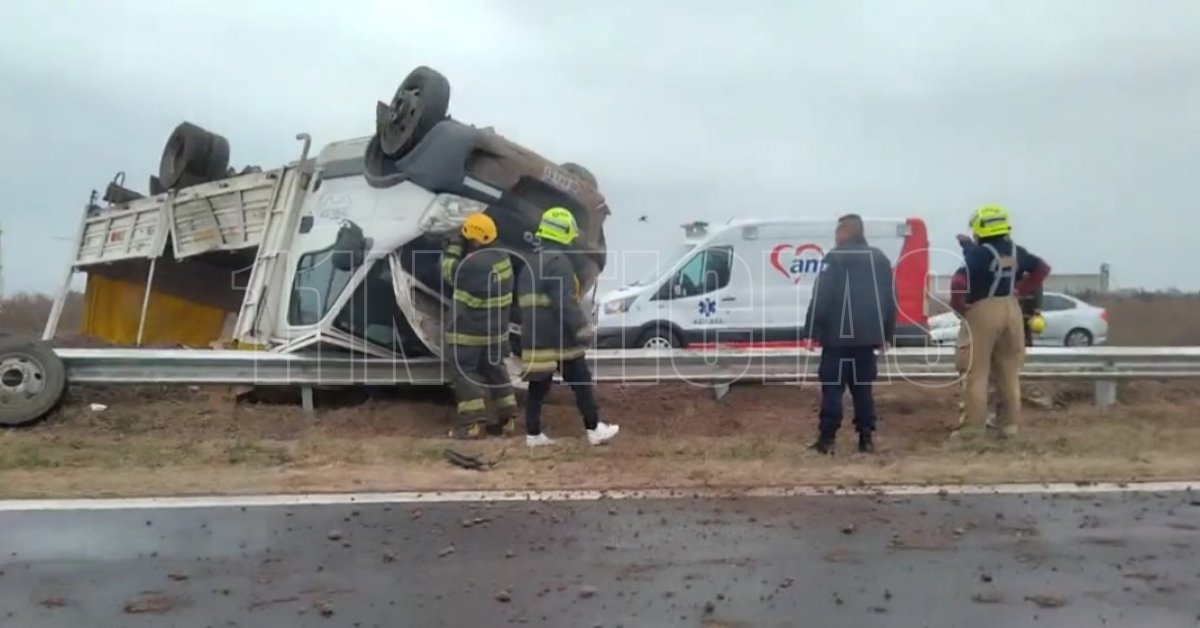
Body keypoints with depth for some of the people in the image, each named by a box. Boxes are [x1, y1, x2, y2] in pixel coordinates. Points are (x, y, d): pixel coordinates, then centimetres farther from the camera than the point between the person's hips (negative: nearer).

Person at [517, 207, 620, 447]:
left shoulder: (531, 264, 18)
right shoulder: (558, 261, -13)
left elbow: (525, 301, 23)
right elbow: (565, 302, -21)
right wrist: (581, 329, -20)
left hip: (535, 337, 9)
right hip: (559, 337, -8)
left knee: (539, 385, 10)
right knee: (582, 382, 2)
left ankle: (533, 433, 11)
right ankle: (594, 429, 7)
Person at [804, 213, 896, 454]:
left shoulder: (835, 258, -7)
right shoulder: (880, 259, 13)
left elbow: (821, 298, -13)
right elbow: (890, 300, 14)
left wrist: (812, 331, -9)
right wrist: (885, 334, 18)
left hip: (838, 335, -6)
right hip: (867, 336, 6)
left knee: (832, 387, -3)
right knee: (862, 387, 11)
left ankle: (827, 438, -5)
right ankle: (866, 438, 9)